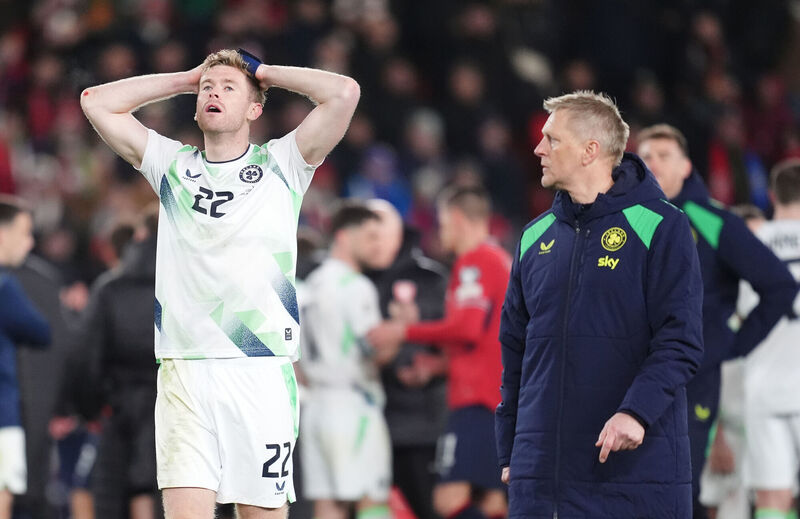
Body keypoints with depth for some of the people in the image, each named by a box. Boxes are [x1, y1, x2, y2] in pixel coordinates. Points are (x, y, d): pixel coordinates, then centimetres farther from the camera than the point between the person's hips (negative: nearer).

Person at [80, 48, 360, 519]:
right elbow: (97, 101, 14)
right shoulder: (172, 165, 15)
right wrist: (187, 78, 16)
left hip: (262, 370, -1)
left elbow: (344, 93, -2)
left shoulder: (281, 164, 8)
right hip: (184, 370, 1)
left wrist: (265, 73, 11)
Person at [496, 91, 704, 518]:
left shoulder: (659, 226, -2)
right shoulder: (536, 237, 14)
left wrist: (636, 411, -23)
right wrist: (509, 451, 15)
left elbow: (680, 341, -9)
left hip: (637, 469, -5)